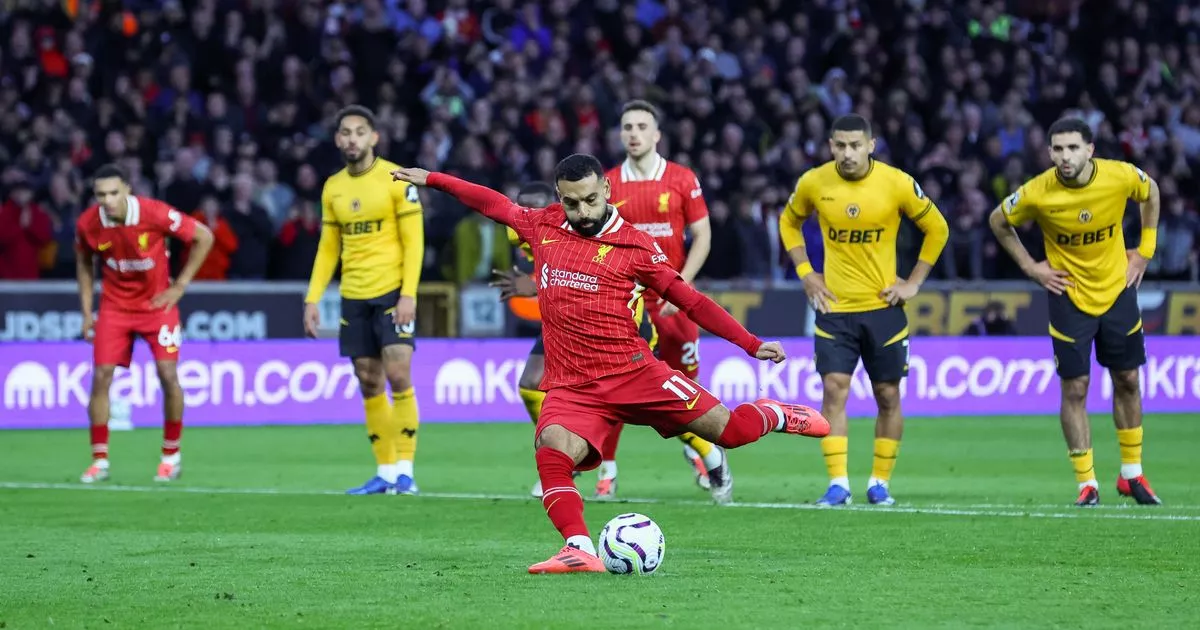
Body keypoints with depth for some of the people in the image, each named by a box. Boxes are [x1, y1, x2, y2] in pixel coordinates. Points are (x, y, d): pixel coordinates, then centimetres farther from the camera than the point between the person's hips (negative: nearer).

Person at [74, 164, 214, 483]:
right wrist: (87, 311, 5)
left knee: (168, 374, -10)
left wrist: (180, 285, -9)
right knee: (101, 377, -7)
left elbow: (203, 237, -10)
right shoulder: (87, 224, -14)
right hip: (114, 307, 2)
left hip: (157, 302, -2)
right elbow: (84, 262, 9)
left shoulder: (155, 214, -23)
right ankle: (99, 461, 3)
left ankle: (171, 455, 8)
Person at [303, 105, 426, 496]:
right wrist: (313, 298, 7)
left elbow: (414, 241, -8)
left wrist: (408, 294, -16)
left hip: (392, 292, -5)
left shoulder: (396, 180, -6)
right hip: (354, 298, 5)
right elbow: (328, 248, 16)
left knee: (398, 375, -13)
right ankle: (385, 472, 11)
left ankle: (404, 470, -7)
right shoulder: (333, 188, 10)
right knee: (369, 384, 5)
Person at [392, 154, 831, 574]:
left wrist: (753, 345, 3)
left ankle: (775, 416, 29)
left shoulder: (635, 245, 0)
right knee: (552, 453, -30)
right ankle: (580, 550, -35)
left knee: (730, 431, -5)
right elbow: (494, 204, 25)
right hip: (571, 387, 2)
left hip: (632, 371, -2)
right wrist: (431, 180, 31)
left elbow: (689, 300, 4)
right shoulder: (544, 227, 9)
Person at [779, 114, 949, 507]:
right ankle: (837, 484, -8)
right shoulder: (814, 183, -5)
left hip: (883, 307, 0)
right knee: (833, 389, -10)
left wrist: (913, 283, 0)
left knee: (888, 396, 5)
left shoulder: (897, 184, -10)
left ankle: (880, 483, 16)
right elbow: (789, 222, 15)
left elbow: (937, 229, 4)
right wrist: (806, 273, 5)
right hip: (834, 307, 0)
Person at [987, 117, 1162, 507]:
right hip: (1069, 296, -2)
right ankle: (1087, 484, 4)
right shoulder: (1037, 194, -20)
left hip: (1117, 290, 2)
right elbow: (998, 222, -1)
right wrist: (1030, 267, -5)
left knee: (1127, 382, 10)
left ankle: (1132, 474, 24)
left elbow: (1151, 193, 7)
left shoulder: (1121, 177, -17)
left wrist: (1145, 249, 4)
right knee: (1075, 390, -4)